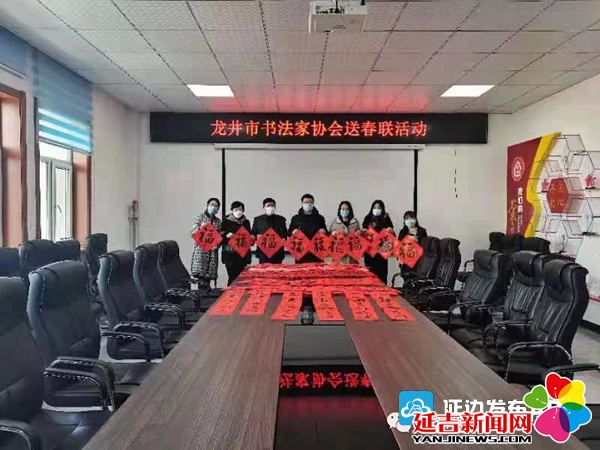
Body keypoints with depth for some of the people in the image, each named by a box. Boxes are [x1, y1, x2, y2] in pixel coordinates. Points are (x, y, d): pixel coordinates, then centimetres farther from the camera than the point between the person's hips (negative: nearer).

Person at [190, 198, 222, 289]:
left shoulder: (218, 221, 14)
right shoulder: (200, 217, 3)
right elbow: (192, 233, -2)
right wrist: (200, 228, -20)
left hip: (212, 250, 4)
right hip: (201, 249, -4)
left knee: (209, 274, 1)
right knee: (201, 274, -12)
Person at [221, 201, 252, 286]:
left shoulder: (246, 222, 15)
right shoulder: (226, 221, 5)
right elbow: (221, 236, 3)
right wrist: (227, 236, -17)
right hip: (230, 253, -3)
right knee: (232, 276, -8)